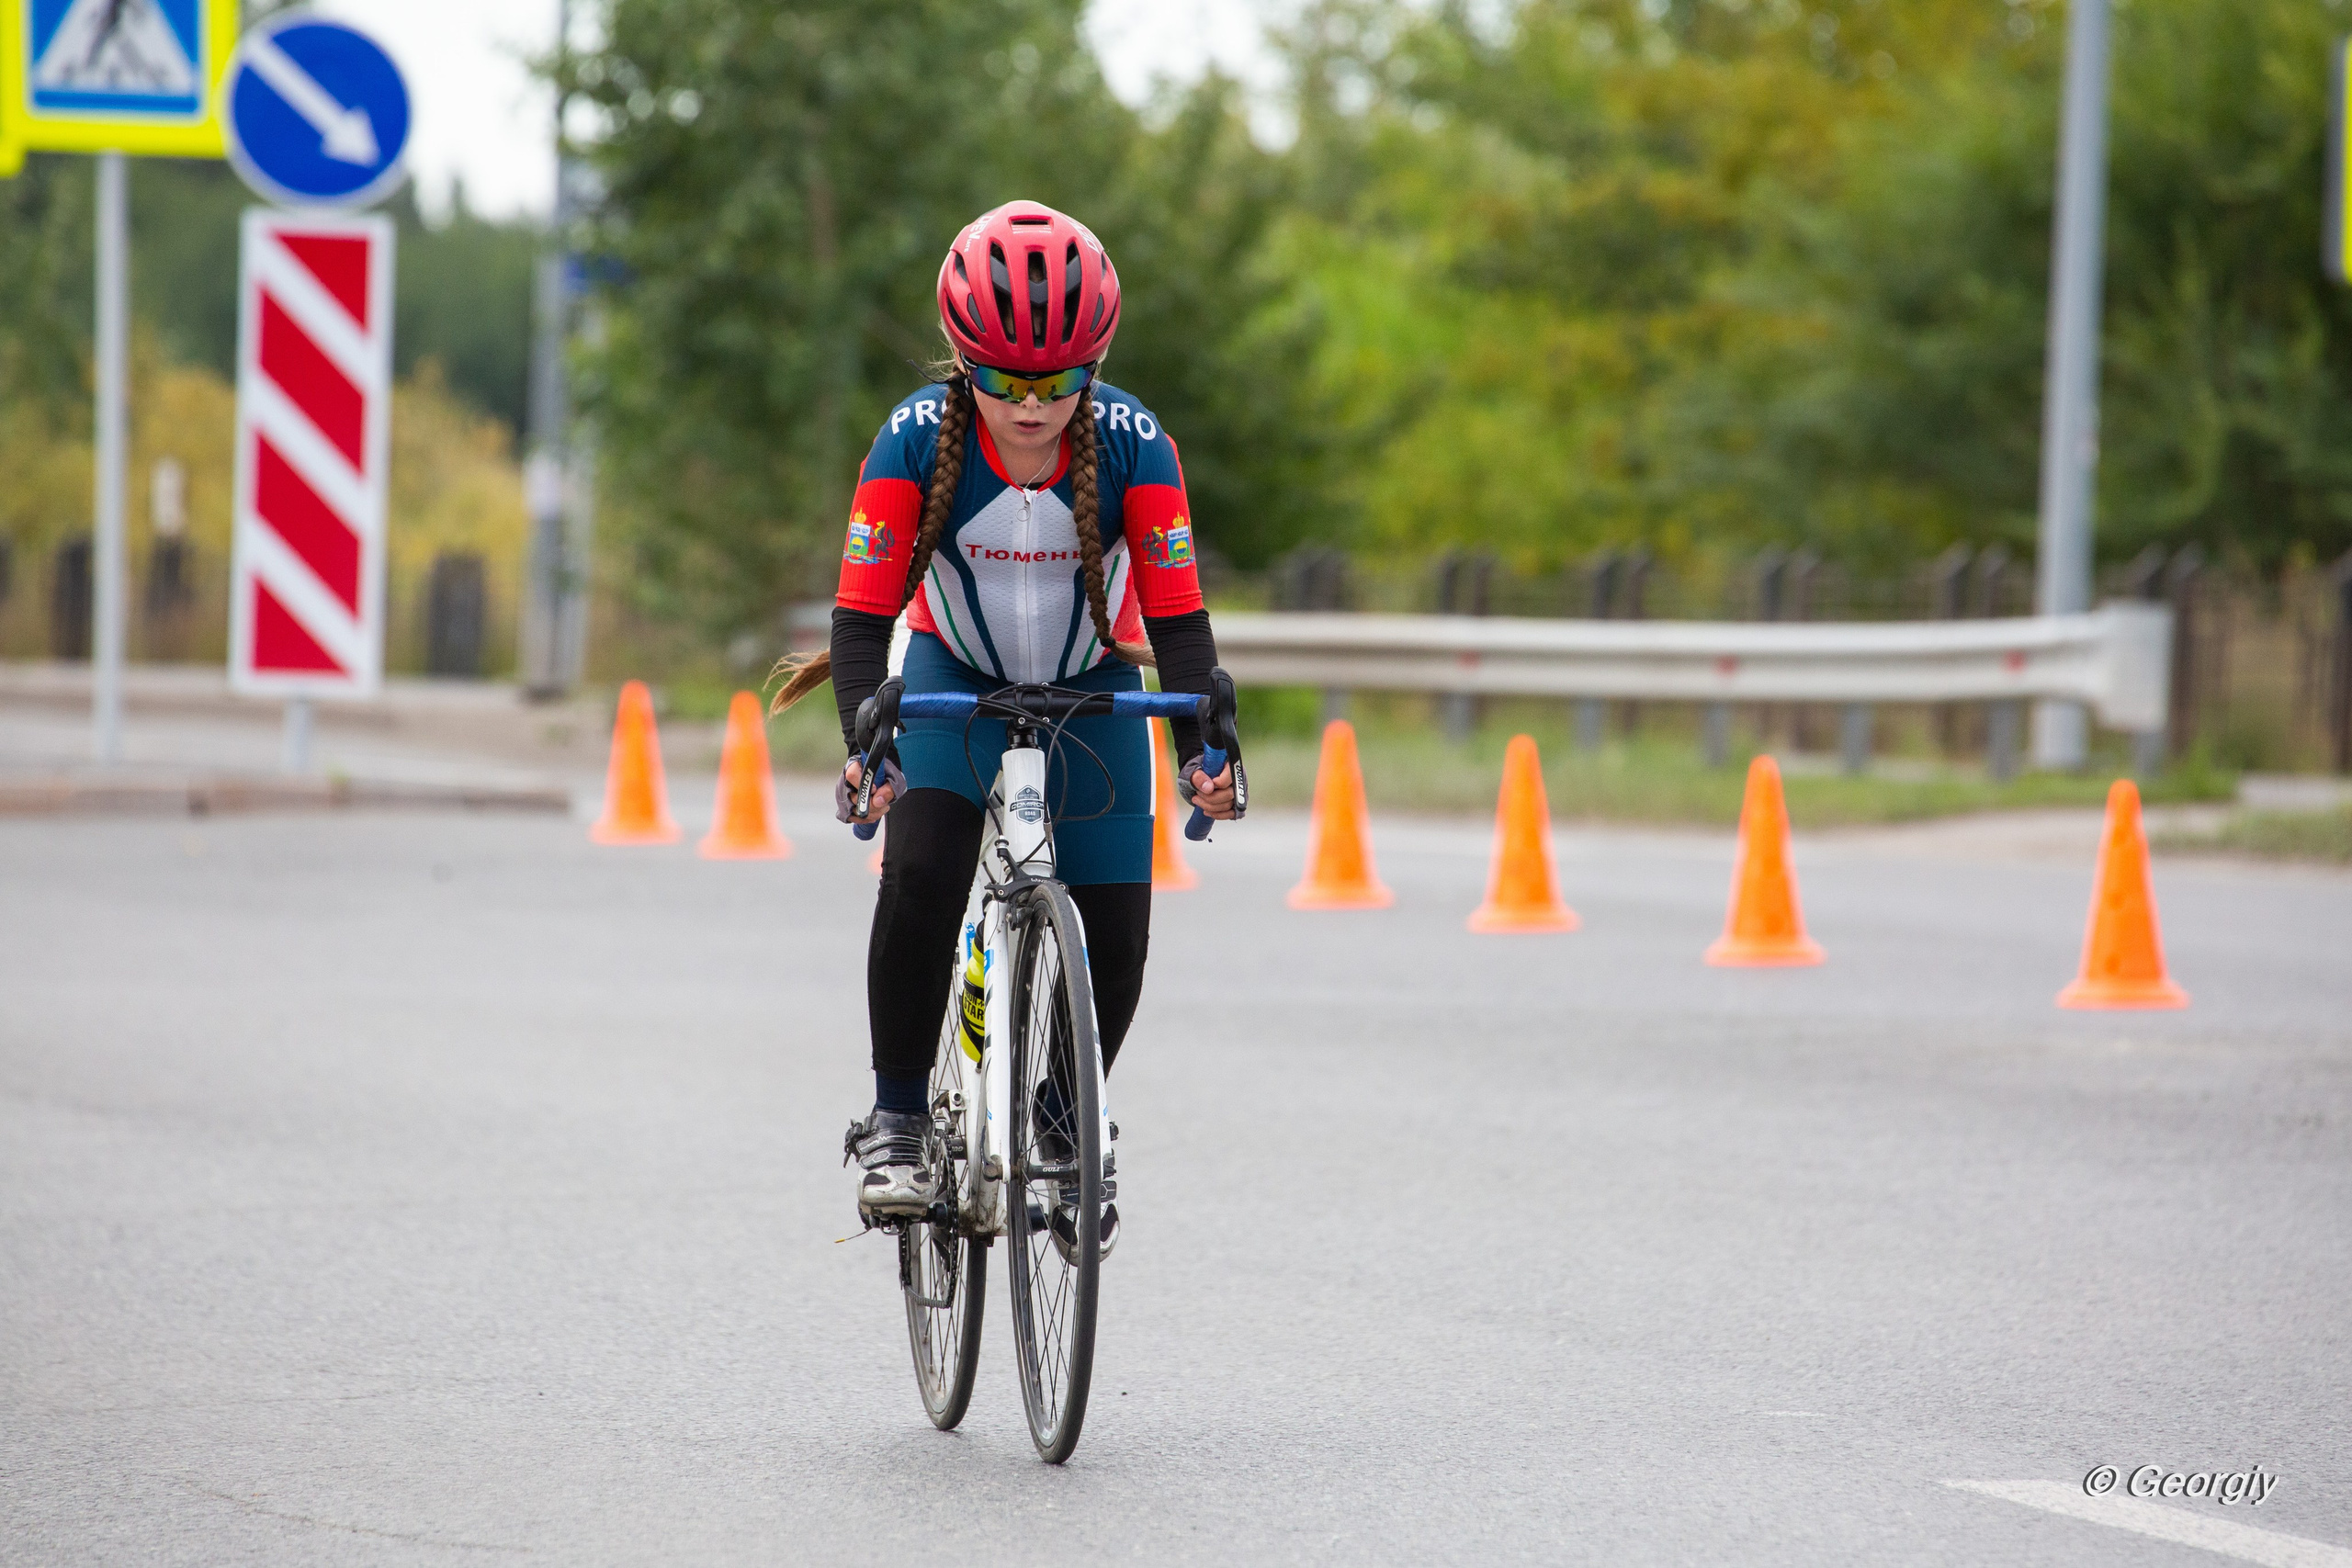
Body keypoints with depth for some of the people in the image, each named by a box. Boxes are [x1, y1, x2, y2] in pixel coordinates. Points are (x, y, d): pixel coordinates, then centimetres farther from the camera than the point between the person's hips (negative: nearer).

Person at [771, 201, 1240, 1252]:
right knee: (921, 877, -27)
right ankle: (896, 1124, -12)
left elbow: (1178, 614, -24)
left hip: (1092, 689, 1)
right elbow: (866, 611, -26)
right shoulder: (919, 439, -26)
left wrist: (1203, 750, -38)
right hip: (954, 676, -1)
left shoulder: (1131, 444, -26)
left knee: (1114, 938, -9)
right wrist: (864, 747, -42)